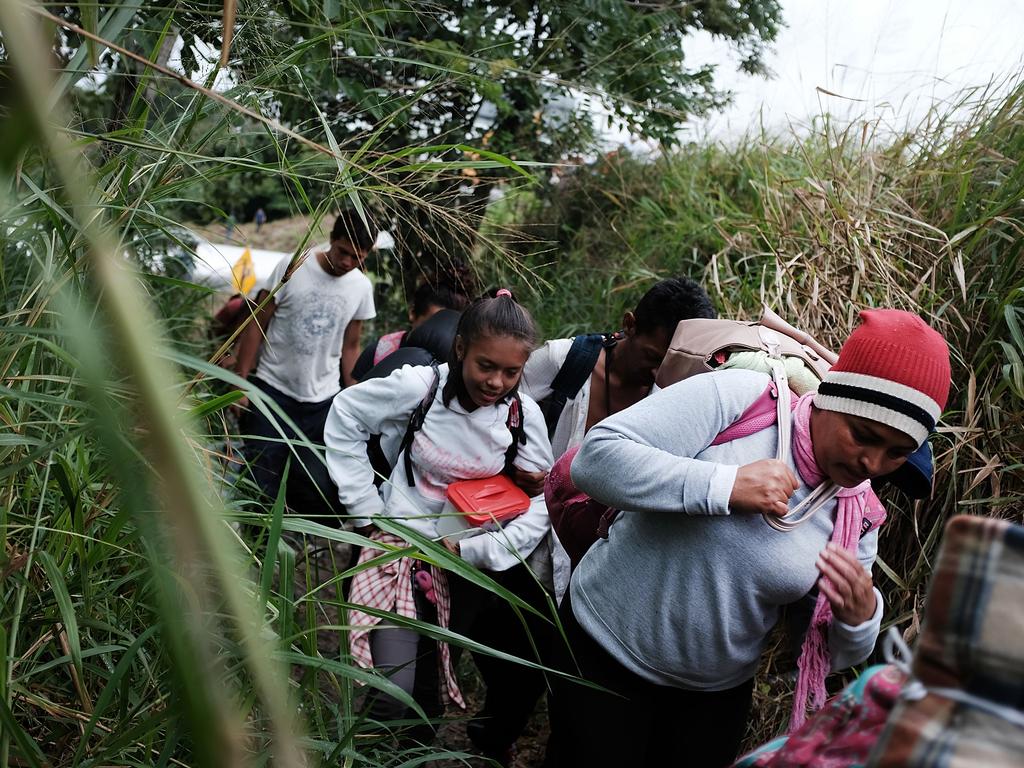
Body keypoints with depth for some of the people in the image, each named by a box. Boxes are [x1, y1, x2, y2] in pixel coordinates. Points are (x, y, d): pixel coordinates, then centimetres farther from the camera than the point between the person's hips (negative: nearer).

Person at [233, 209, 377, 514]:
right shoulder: (292, 268, -6)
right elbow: (257, 325, -3)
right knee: (260, 481, 0)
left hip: (322, 401, 2)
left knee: (318, 486, -3)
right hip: (271, 389, -2)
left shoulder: (362, 288, 3)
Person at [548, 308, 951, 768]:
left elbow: (830, 654, 5)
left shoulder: (859, 517, -5)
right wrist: (726, 485, -33)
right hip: (605, 648, -4)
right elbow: (595, 458, -28)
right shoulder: (738, 399, -21)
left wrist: (861, 620, -17)